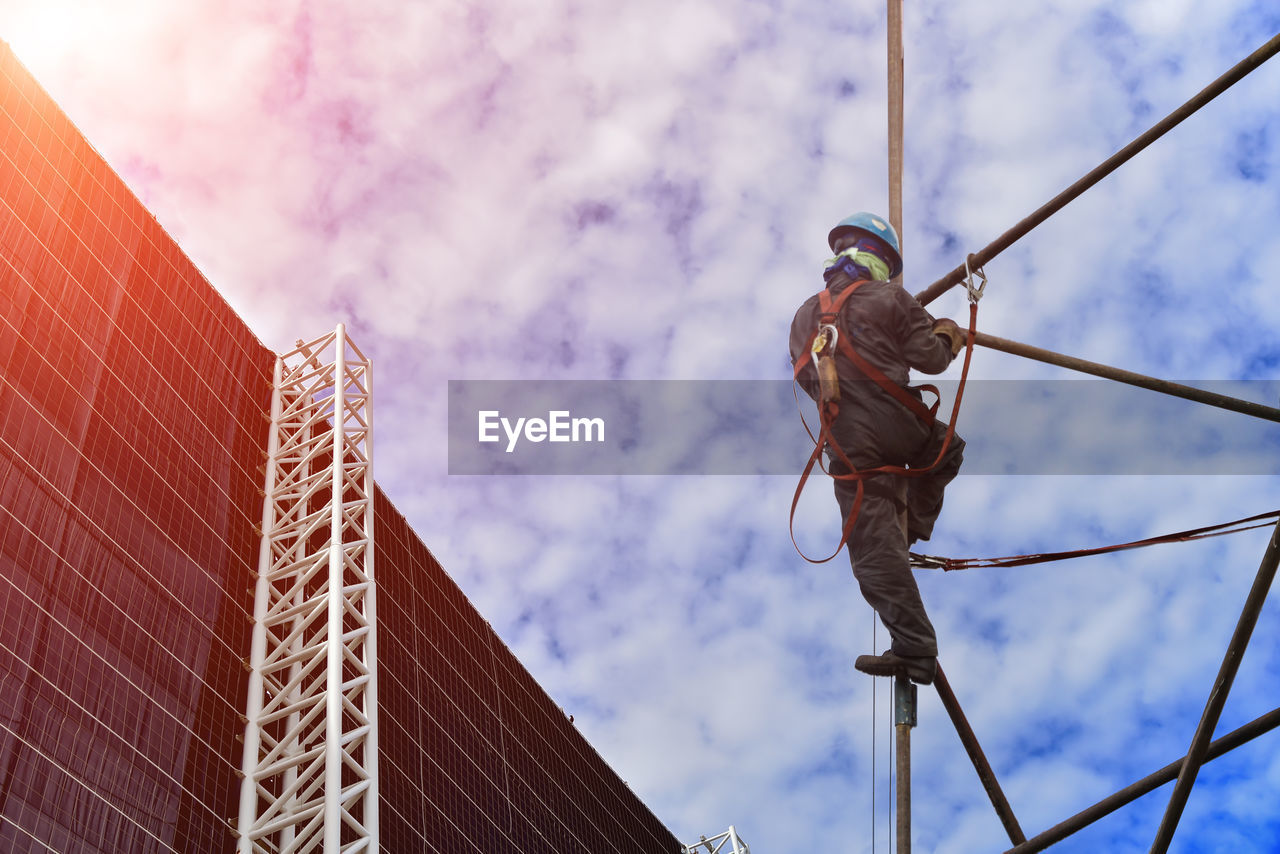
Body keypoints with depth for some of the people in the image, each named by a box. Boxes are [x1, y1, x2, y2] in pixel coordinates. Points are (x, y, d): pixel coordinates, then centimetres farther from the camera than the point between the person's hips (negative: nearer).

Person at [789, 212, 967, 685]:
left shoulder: (804, 316, 16)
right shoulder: (890, 300, 1)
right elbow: (930, 358, -2)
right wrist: (948, 335, 19)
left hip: (849, 446, 3)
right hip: (901, 427, -2)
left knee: (876, 555, 3)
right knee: (947, 448, 33)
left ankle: (915, 649, 0)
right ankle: (912, 529, 22)